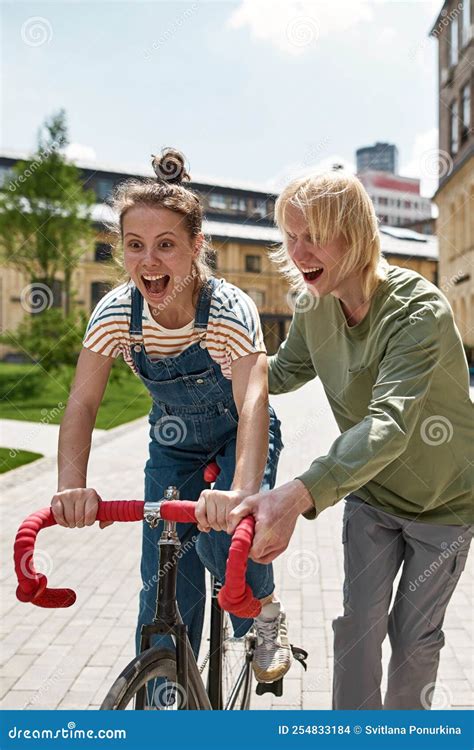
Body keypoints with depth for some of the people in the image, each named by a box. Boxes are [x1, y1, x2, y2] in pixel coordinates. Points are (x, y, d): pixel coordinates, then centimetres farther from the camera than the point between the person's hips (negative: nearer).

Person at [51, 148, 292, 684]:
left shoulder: (229, 308, -30)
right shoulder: (117, 311, -21)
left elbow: (253, 403, -43)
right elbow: (82, 401, -25)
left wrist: (241, 491, -59)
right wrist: (72, 485, -43)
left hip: (238, 437, -3)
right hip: (174, 443, 3)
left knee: (220, 538, -27)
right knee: (164, 585, -2)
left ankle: (266, 610, 7)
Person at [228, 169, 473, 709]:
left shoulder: (419, 310, -32)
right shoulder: (314, 306, -11)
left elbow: (390, 424, -46)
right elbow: (283, 372, 8)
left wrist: (300, 494, -60)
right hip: (370, 495, 4)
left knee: (414, 636, 10)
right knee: (358, 624, 2)